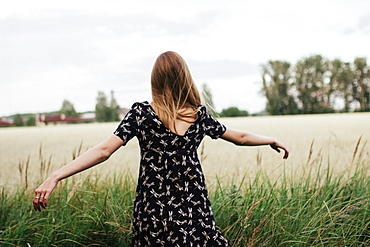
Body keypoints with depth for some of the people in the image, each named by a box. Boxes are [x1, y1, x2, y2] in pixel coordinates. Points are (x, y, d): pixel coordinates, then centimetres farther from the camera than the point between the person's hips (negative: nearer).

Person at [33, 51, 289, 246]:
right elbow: (241, 137, 13)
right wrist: (273, 140, 31)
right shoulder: (200, 115, 0)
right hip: (194, 211, 1)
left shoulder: (141, 112, -8)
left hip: (154, 214, -1)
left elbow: (104, 151, -17)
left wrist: (55, 177, -18)